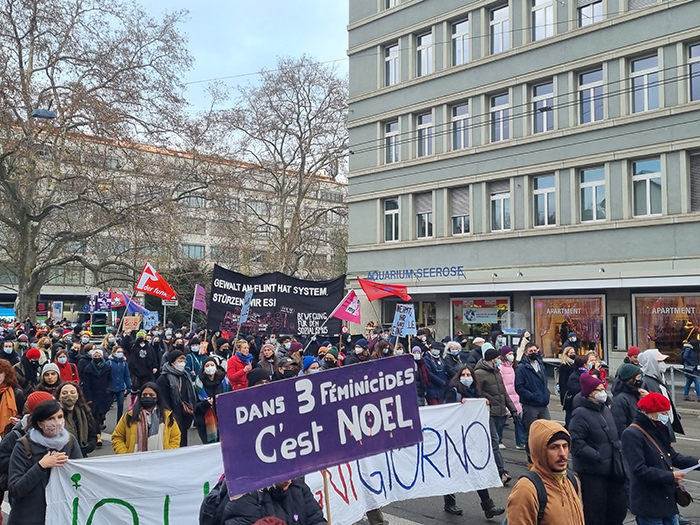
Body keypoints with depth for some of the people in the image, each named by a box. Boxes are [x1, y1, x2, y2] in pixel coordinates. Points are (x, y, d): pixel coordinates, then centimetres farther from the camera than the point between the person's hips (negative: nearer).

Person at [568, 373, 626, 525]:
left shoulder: (605, 408, 10)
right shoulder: (581, 414, -17)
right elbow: (576, 445, -24)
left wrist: (618, 449, 9)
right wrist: (598, 457, -22)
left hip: (612, 469, 8)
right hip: (592, 471, -8)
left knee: (619, 507, 16)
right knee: (595, 512, 2)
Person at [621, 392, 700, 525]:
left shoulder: (658, 430, 10)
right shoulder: (632, 434, -19)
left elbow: (673, 457, 15)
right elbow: (639, 470, -24)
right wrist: (670, 476, -23)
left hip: (668, 498, 9)